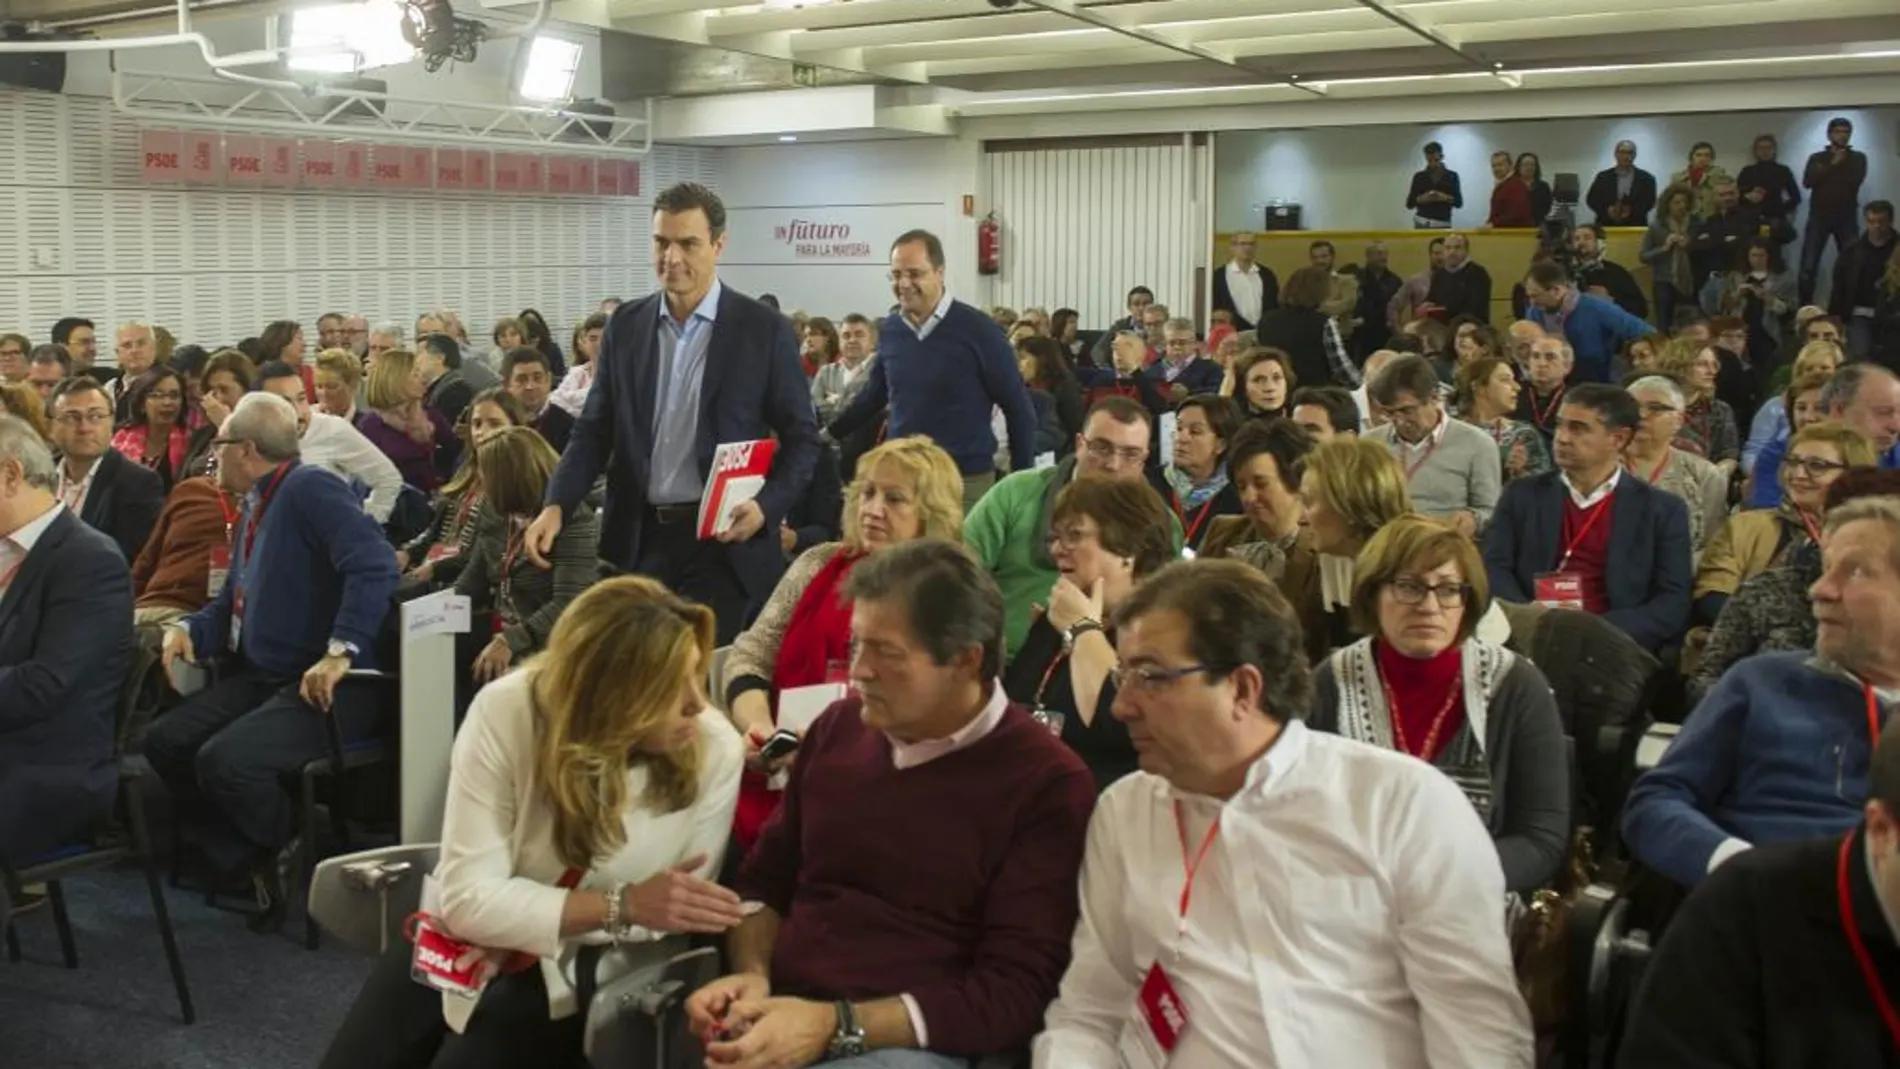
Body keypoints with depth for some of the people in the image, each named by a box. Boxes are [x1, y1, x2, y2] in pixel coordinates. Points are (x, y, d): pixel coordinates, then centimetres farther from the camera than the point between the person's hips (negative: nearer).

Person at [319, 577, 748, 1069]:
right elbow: (467, 899, -22)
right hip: (466, 941, 2)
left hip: (580, 974, -1)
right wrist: (623, 906, -30)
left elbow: (675, 919, -14)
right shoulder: (505, 713, -22)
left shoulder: (715, 750, -21)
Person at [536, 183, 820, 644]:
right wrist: (556, 505, -6)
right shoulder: (625, 326, 8)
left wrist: (766, 506, -17)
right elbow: (595, 430, 10)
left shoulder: (764, 329, -3)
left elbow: (801, 438, 0)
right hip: (638, 540, 4)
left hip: (724, 541, -3)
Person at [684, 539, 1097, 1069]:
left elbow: (1013, 993, -11)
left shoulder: (1048, 783, -7)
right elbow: (766, 878, 22)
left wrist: (835, 1026, -19)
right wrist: (751, 975, 1)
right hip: (771, 1021, 6)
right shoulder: (838, 727, 10)